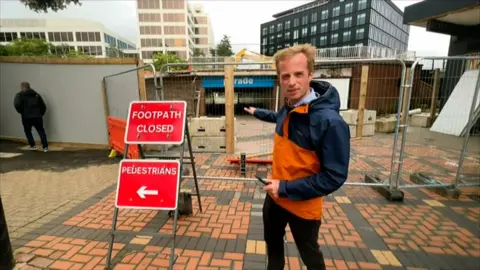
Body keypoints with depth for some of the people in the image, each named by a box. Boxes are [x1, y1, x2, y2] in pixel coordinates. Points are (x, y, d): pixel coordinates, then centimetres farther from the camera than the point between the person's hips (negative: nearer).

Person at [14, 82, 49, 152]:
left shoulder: (20, 94, 4)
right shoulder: (36, 94, 15)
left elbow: (17, 104, -15)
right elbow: (43, 106, 11)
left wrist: (21, 111, 1)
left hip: (26, 117, -2)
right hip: (37, 116, 2)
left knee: (28, 131, 17)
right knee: (41, 131, 8)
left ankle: (32, 146, 15)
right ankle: (45, 147, 0)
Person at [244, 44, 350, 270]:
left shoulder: (330, 121, -29)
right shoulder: (288, 107, -6)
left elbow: (334, 177, -26)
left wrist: (286, 188, -24)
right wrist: (257, 113, 32)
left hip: (303, 206, -6)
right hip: (274, 196, 7)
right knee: (272, 242, 30)